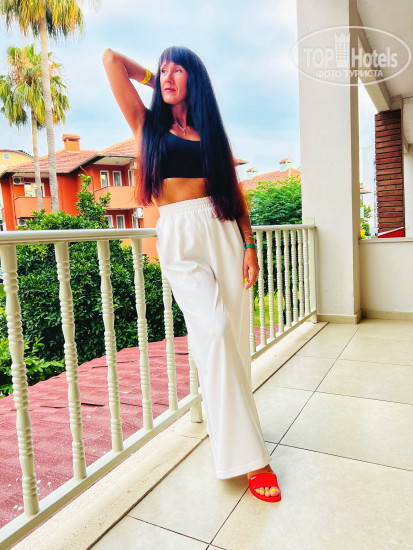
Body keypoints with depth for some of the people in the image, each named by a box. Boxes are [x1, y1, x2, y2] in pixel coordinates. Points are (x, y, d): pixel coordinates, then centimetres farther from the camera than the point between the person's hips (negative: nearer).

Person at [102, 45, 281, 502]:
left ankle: (229, 427, 19)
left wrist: (249, 246, 1)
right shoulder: (148, 124, 14)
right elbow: (111, 58, 12)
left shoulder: (211, 130, 18)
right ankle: (247, 455, -9)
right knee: (214, 332, -18)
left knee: (232, 337, -1)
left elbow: (235, 190, 11)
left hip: (223, 233, 3)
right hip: (179, 240, -3)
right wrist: (154, 79, 24)